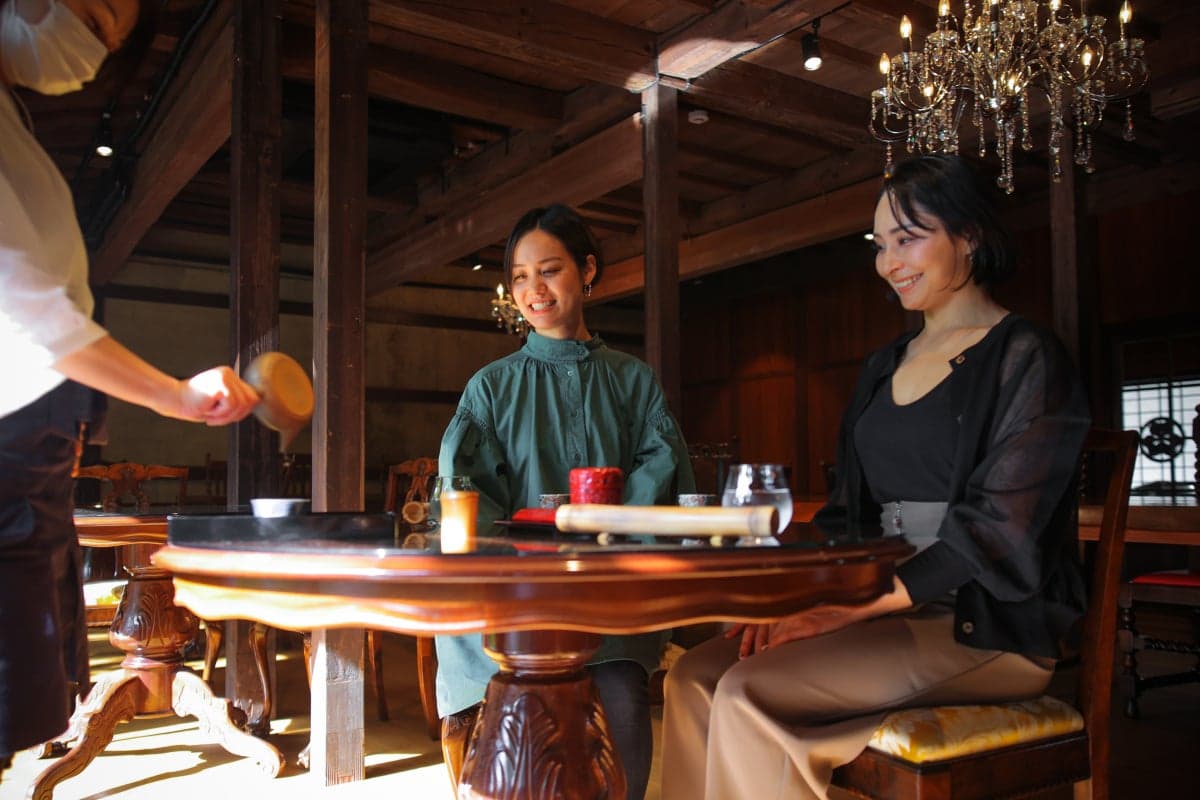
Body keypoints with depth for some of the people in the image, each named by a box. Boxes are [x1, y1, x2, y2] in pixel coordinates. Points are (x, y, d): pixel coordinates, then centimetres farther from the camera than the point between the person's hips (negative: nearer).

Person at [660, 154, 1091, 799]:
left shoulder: (1024, 358, -4)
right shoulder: (883, 368, 18)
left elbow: (999, 533, -14)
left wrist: (855, 604, -20)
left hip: (988, 626, -6)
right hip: (880, 608, 6)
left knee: (748, 693, -26)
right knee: (693, 679, -16)